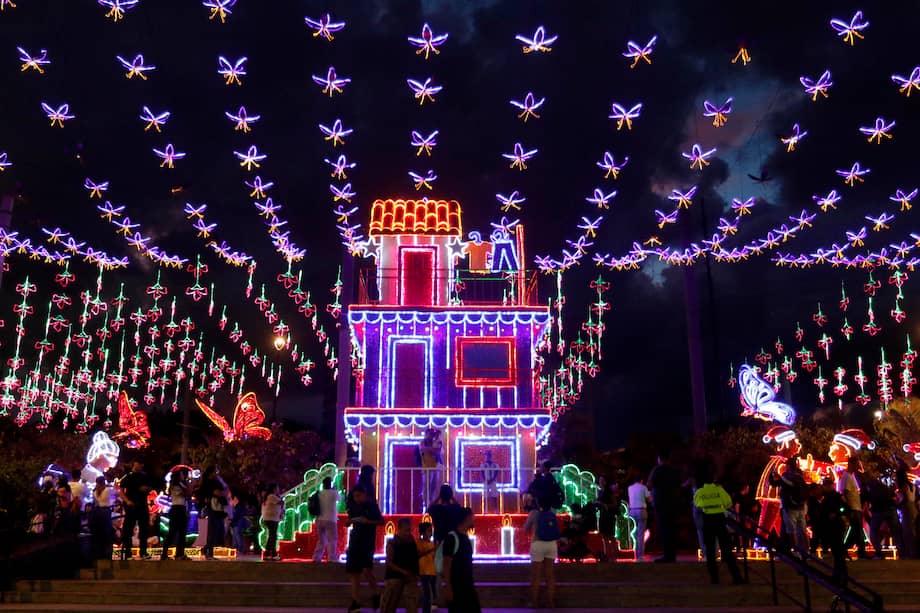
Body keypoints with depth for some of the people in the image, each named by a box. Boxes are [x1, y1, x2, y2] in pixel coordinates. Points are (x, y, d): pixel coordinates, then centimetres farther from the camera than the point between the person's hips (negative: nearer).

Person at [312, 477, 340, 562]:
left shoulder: (319, 494, 6)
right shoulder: (334, 493, -5)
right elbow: (339, 498, 15)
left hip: (319, 520, 5)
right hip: (330, 520, -5)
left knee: (321, 540, 17)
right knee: (332, 540, -1)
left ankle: (316, 558, 15)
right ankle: (331, 558, -9)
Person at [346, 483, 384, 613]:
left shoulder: (371, 505, -5)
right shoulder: (353, 506, 8)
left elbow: (381, 521, -4)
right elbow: (348, 522, 16)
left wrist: (368, 521, -18)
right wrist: (351, 520, -7)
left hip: (368, 541, -6)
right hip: (355, 541, 6)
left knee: (366, 570, -18)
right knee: (353, 572, 5)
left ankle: (375, 595, 3)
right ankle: (355, 602, 12)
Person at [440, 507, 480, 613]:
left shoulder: (466, 538, 13)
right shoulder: (452, 537, -13)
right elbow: (446, 565, -16)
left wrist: (471, 584, 19)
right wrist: (448, 587, -20)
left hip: (467, 585, 9)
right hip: (455, 586, -9)